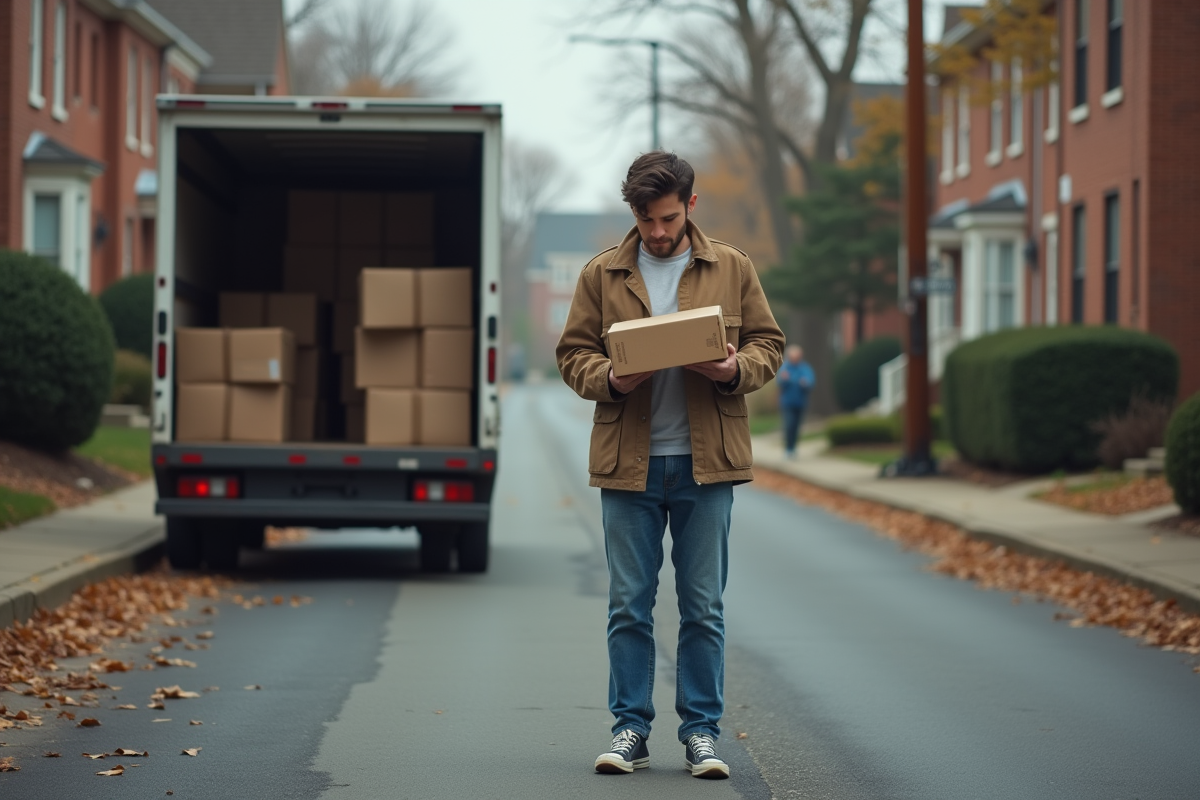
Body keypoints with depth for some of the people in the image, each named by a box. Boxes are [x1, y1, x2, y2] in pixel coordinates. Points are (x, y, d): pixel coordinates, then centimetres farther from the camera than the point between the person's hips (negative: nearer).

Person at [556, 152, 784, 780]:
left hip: (705, 465, 0)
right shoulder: (602, 274, 7)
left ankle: (701, 732, 11)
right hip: (627, 462, 0)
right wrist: (608, 379, -13)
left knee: (703, 607, 3)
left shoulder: (732, 269, 8)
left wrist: (737, 369, -12)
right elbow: (573, 352, 8)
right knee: (628, 605, 3)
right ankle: (630, 729, 12)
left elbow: (769, 344, 10)